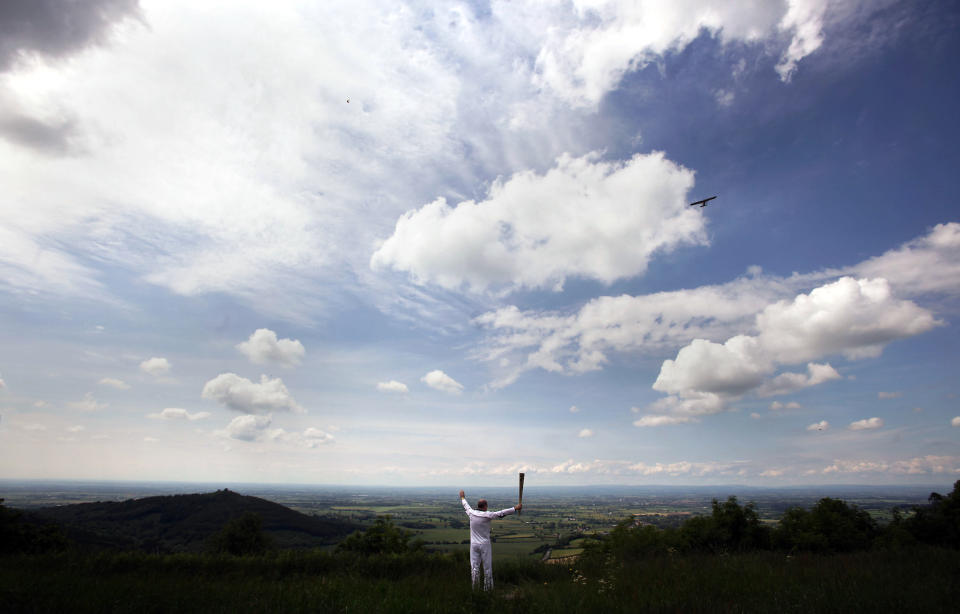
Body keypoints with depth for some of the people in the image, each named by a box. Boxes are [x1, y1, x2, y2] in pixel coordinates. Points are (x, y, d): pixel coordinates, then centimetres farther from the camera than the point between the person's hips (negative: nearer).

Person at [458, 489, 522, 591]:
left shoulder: (472, 513, -5)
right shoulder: (487, 515, -17)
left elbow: (466, 506, 16)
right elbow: (502, 513, -20)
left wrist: (462, 497, 36)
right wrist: (515, 508, -18)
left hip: (474, 544, 4)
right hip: (485, 545, -3)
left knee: (474, 567, 7)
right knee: (487, 567, 9)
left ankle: (474, 589, 8)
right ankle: (488, 587, 16)